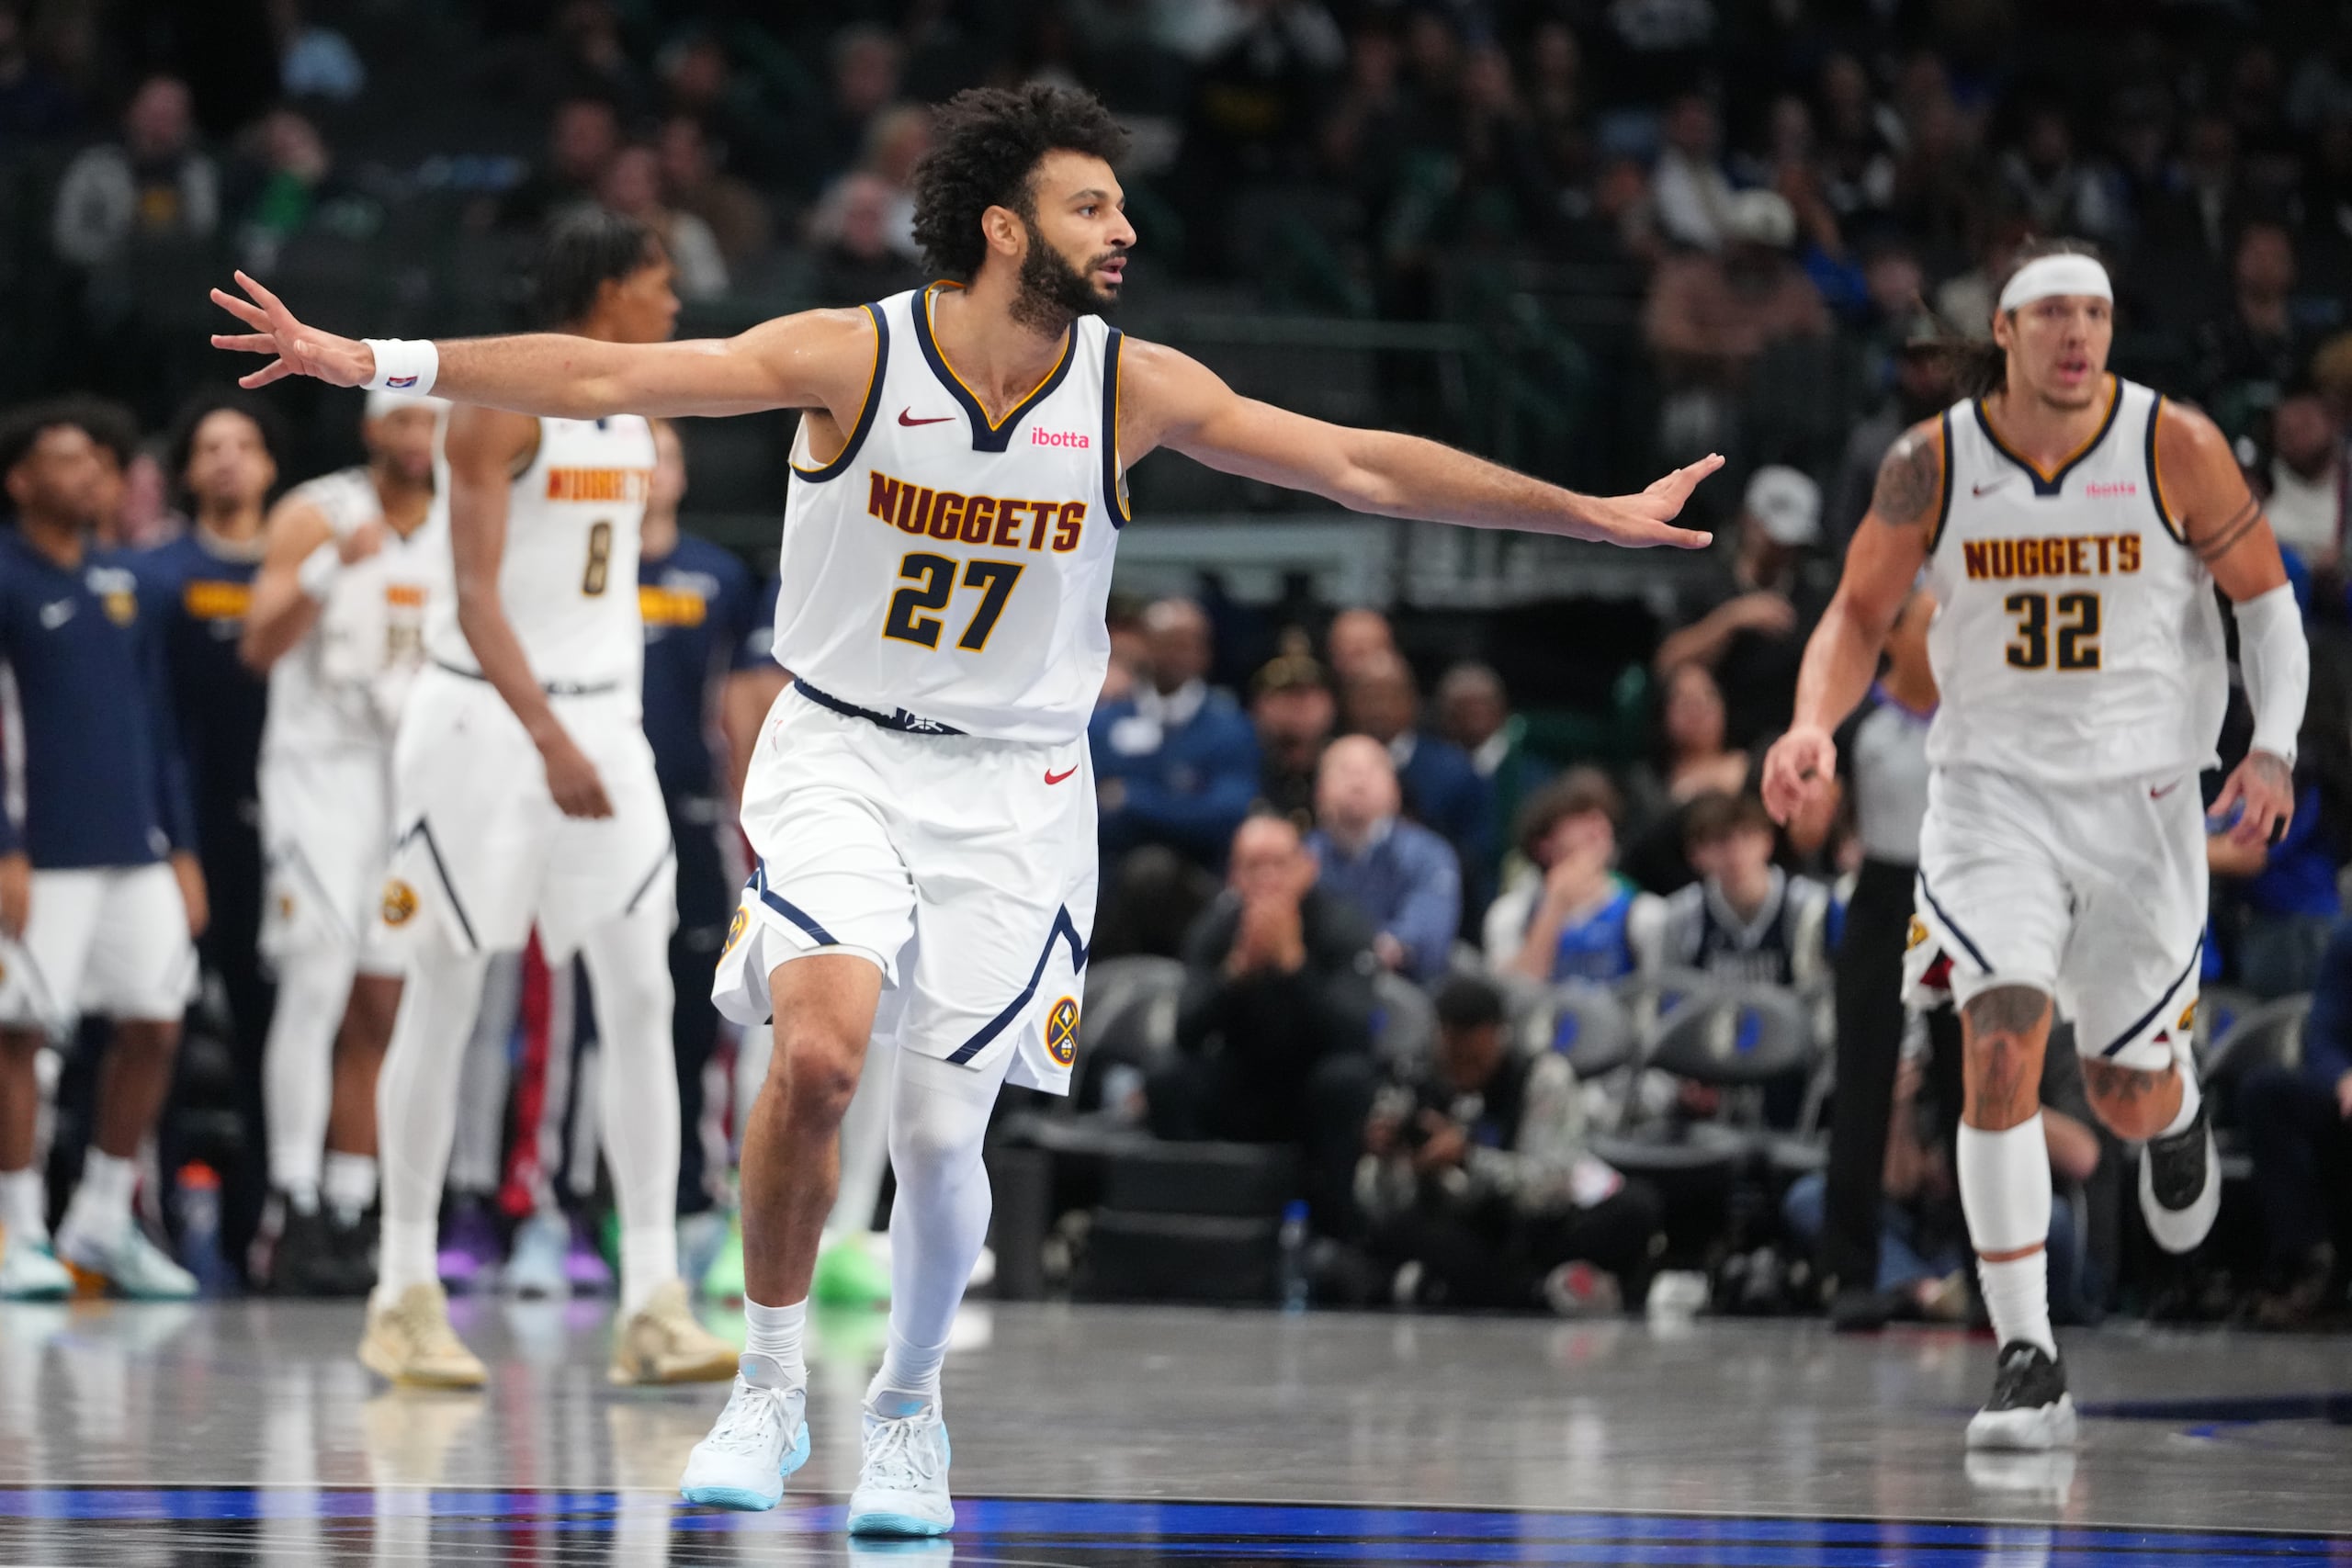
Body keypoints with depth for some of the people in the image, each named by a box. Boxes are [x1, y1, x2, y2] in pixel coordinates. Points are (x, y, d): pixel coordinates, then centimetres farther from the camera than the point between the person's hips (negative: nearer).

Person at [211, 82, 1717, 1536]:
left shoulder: (1134, 389, -7)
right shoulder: (855, 357, -13)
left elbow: (1366, 466, -1)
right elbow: (600, 377, -15)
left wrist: (1592, 515, -1)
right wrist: (374, 362, -22)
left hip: (1015, 788, 2)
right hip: (841, 756, -2)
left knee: (941, 1133, -2)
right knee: (820, 1051, -25)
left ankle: (912, 1408, 26)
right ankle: (774, 1387, -4)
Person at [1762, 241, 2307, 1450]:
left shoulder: (2176, 448, -7)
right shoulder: (1931, 464, -5)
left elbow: (2266, 599, 3)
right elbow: (1860, 613, 4)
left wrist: (2273, 748, -10)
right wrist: (1813, 725, -15)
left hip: (2142, 794, 0)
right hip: (1992, 787, 0)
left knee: (2126, 1096, 8)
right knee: (2000, 1051, -19)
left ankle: (2175, 1100, 50)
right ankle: (2027, 1361, -15)